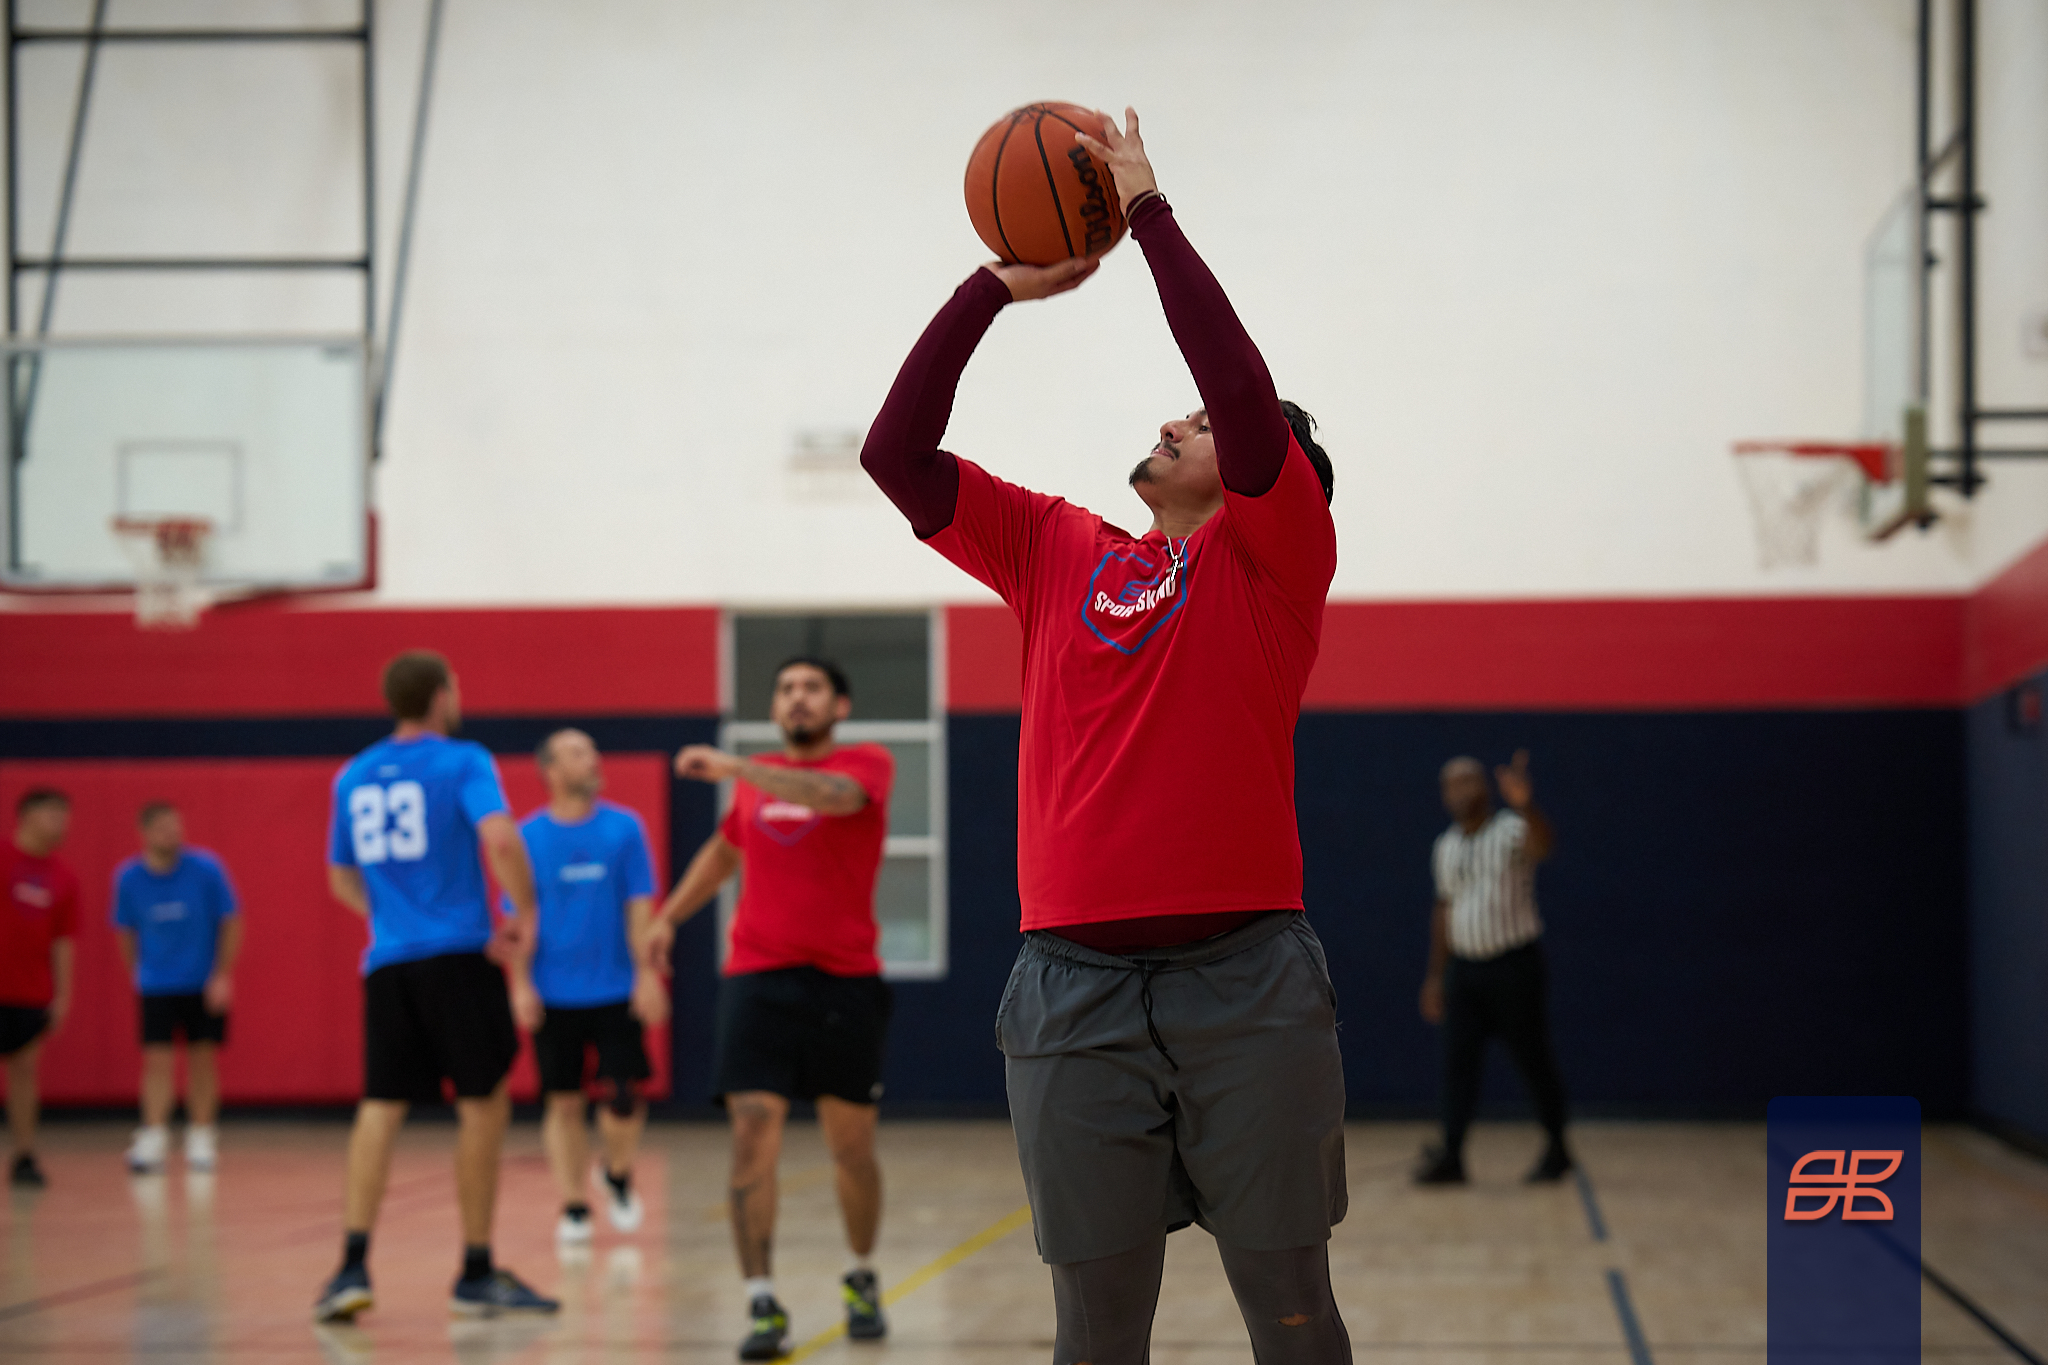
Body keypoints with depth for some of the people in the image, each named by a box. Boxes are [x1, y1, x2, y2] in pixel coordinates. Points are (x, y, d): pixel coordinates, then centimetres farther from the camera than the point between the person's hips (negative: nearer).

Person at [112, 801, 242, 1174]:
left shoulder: (206, 869, -12)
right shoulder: (128, 878, -7)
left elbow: (230, 923, -5)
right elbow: (126, 931, 8)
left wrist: (222, 975, -9)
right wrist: (137, 972, 8)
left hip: (204, 985, -1)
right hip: (157, 986, 1)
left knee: (202, 1059, 3)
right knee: (157, 1060, -7)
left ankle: (201, 1140, 12)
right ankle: (153, 1139, -6)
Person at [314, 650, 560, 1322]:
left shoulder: (353, 777, 14)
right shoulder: (462, 762, -3)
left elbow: (343, 881, 21)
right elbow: (500, 838, -20)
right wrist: (526, 914, -8)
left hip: (387, 964, 5)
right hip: (457, 958, -5)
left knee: (380, 1107, 5)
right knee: (484, 1103, 6)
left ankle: (352, 1265, -9)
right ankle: (476, 1274, 9)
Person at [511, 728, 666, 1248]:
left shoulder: (624, 828, 0)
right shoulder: (530, 836, -1)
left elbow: (639, 907, -1)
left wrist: (647, 975, -7)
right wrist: (521, 984, -6)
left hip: (615, 990, 0)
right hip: (554, 995, 0)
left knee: (624, 1096, -5)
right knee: (564, 1102, 4)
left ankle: (618, 1175, 23)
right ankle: (574, 1207, 15)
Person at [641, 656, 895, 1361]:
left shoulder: (868, 763, -2)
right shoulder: (757, 779, 12)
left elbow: (835, 795, -27)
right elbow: (723, 850, 31)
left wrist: (733, 769, -31)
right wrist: (669, 916, 25)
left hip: (845, 982, -2)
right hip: (757, 979, 2)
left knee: (852, 1148, 8)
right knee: (753, 1141, -10)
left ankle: (862, 1280, 31)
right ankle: (762, 1305, -9)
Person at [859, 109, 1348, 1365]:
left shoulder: (1275, 555, 4)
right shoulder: (1058, 553, 16)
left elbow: (1247, 397, -12)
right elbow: (896, 454, 11)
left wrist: (1150, 212, -6)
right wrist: (1000, 285, 6)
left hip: (1246, 978, -3)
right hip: (1076, 981, 3)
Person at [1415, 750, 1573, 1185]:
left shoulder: (1511, 832, -10)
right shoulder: (1445, 847, 12)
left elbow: (1544, 843, -34)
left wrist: (1525, 805, -54)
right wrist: (1435, 975, 17)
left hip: (1513, 965, -6)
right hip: (1464, 966, 6)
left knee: (1533, 1060, 2)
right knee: (1458, 1060, -4)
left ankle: (1556, 1150, 17)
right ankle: (1451, 1157, -6)